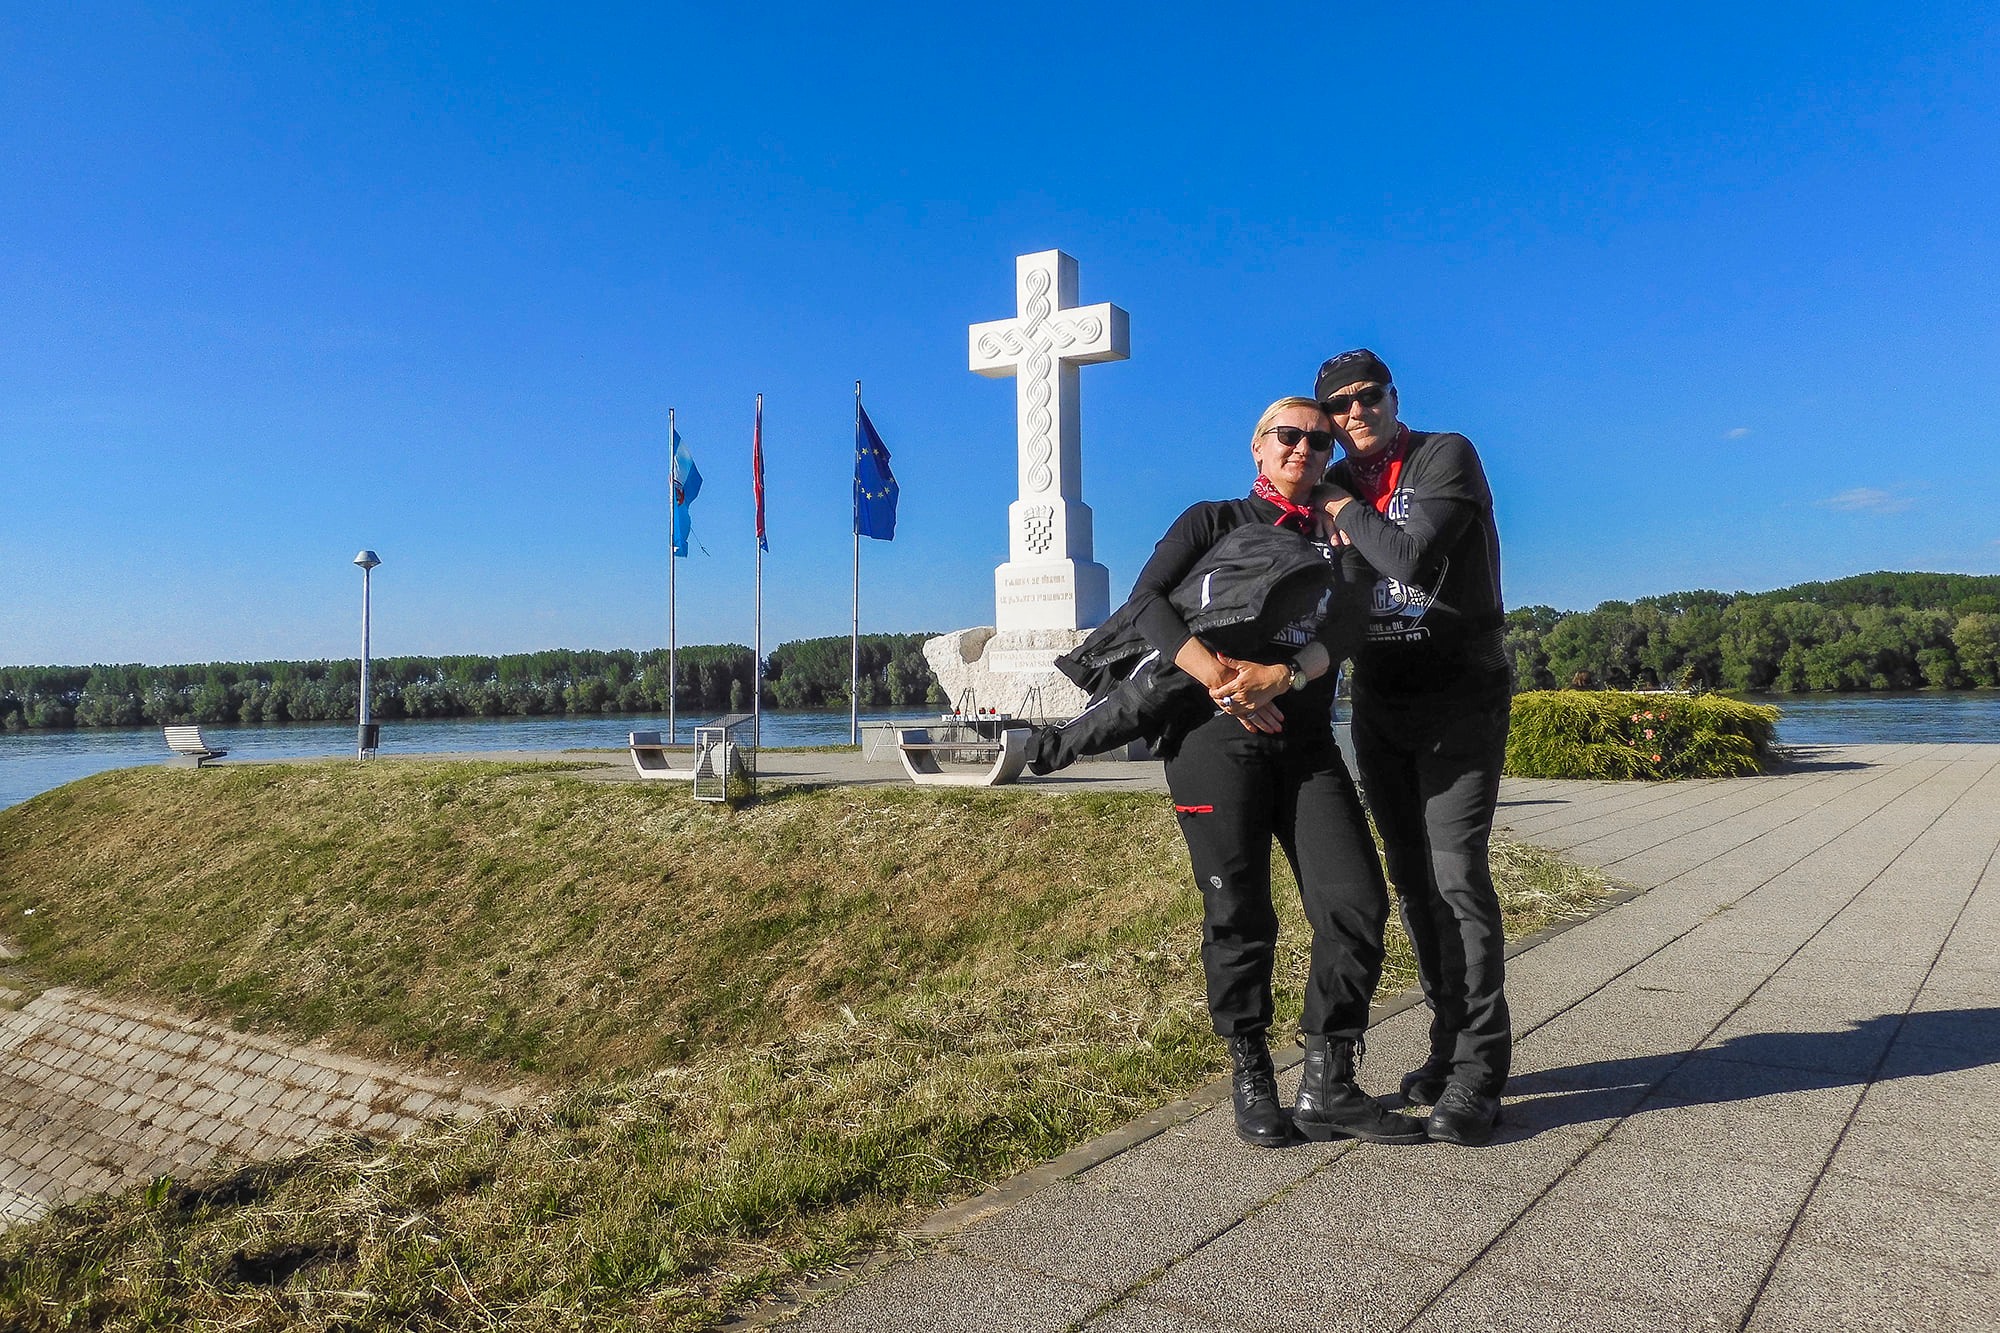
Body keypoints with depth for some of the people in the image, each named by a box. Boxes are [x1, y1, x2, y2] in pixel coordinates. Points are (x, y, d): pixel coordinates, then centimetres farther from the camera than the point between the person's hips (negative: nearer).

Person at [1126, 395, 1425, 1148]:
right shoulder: (1214, 521, 10)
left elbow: (1344, 630, -1)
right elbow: (1147, 600, -6)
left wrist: (1279, 677, -22)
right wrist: (1221, 680, -20)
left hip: (1306, 741, 3)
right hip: (1215, 735, -3)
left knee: (1357, 905, -8)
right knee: (1239, 916, -3)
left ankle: (1328, 1087, 4)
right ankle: (1252, 1083, 13)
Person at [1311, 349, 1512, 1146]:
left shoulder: (1447, 457, -8)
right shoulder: (1339, 484, 10)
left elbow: (1413, 558, -24)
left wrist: (1344, 512, -10)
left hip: (1459, 698, -6)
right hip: (1378, 701, 6)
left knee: (1456, 875, -13)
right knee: (1411, 878, 7)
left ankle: (1475, 1079, -8)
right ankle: (1451, 1044, 19)